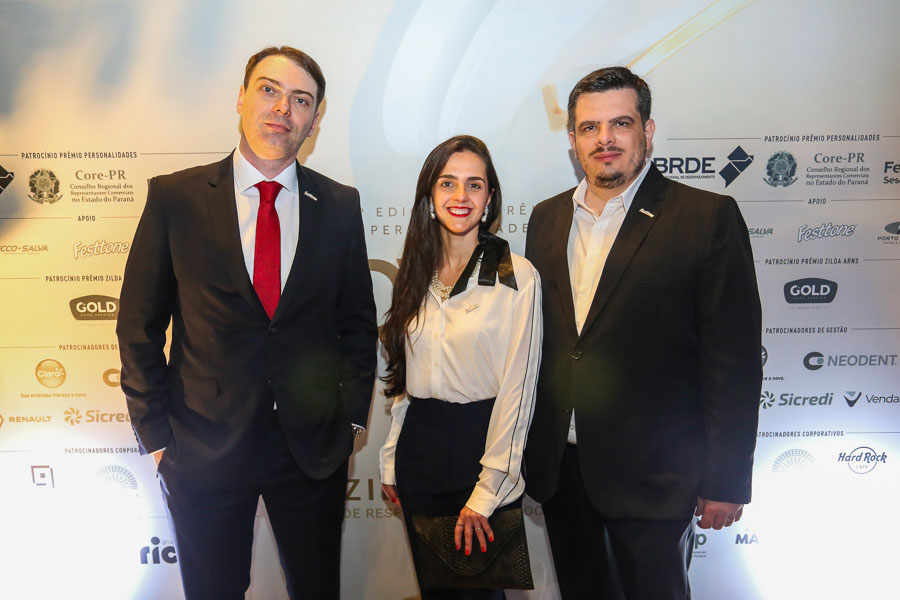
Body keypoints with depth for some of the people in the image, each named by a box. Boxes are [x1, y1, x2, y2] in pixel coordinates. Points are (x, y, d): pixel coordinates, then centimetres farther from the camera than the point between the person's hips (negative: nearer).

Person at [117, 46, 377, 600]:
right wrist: (156, 433, -2)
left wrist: (352, 415, 1)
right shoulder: (174, 197, -4)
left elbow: (358, 320, 7)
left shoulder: (340, 205, 0)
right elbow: (140, 324, -1)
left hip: (314, 445, 2)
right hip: (204, 446, -1)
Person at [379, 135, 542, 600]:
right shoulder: (415, 273, 5)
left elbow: (516, 390, -12)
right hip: (419, 449, 5)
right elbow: (403, 375, 10)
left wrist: (485, 495, -14)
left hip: (481, 441, -4)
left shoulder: (517, 277, -11)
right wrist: (391, 460, 10)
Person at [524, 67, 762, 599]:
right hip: (560, 469, 5)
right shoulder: (546, 219, 7)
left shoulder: (709, 217, -8)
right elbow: (536, 338, 10)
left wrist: (725, 481, -10)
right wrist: (531, 448, 10)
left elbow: (734, 361, -9)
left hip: (651, 476, -4)